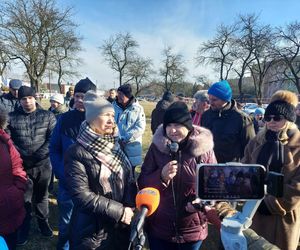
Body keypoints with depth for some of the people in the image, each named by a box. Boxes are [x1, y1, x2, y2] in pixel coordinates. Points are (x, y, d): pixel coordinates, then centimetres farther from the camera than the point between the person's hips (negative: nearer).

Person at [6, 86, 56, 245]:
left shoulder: (47, 116, 0)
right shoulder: (11, 118, 2)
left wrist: (39, 155, -17)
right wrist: (20, 155, -14)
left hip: (43, 165, 0)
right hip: (22, 165, 0)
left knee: (42, 196, 17)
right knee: (24, 198, 13)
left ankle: (43, 222, 38)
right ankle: (24, 228, 33)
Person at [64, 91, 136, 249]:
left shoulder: (117, 147, 3)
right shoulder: (76, 153, -15)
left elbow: (129, 180, 2)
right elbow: (82, 195, -21)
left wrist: (130, 207, -14)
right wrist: (120, 211, -19)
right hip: (92, 232, -5)